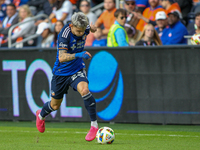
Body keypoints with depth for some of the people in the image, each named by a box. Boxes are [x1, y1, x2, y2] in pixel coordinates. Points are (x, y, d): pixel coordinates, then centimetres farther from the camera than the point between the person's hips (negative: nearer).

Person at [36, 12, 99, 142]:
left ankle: (94, 125, -21)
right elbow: (61, 57, -40)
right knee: (55, 105, 14)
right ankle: (41, 116, 51)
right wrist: (78, 55, -50)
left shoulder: (84, 29, -11)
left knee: (84, 90, -31)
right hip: (61, 72, -2)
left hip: (77, 70, 2)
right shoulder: (65, 35, -28)